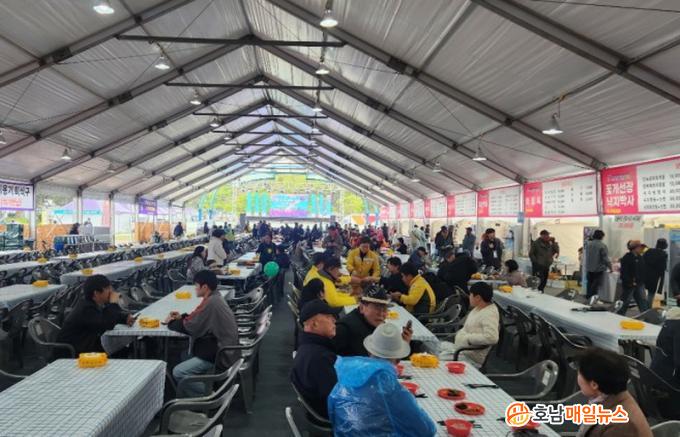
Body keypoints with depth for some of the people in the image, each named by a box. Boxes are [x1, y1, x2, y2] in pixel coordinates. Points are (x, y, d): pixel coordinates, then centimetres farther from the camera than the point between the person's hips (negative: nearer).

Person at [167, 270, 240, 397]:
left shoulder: (210, 303, -22)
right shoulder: (216, 297, 8)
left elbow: (190, 327, -15)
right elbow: (197, 319, 22)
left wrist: (171, 323, 2)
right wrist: (182, 317, 8)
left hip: (221, 355, -10)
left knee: (178, 372, -12)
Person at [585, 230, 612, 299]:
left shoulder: (588, 244, 0)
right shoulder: (602, 246, -15)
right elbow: (606, 259, -14)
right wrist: (610, 267, -3)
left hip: (589, 268, 5)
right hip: (598, 269, -5)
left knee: (589, 284, 15)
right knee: (596, 285, 0)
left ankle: (588, 297, 23)